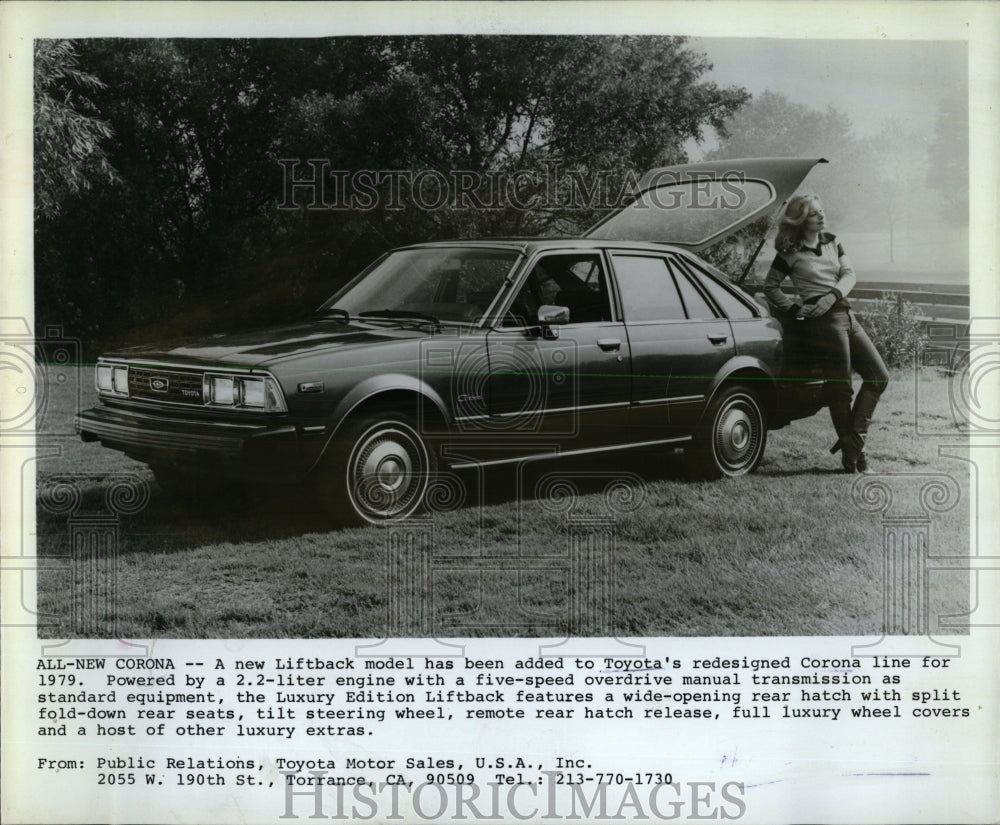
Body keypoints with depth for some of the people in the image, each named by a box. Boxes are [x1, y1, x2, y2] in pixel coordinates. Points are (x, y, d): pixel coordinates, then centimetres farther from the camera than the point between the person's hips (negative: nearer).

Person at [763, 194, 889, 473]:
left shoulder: (832, 243, 15)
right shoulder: (789, 254, -1)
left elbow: (849, 274, 8)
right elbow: (770, 287, 5)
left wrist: (833, 295, -11)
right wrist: (794, 308, -7)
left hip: (846, 315, 7)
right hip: (823, 321, -7)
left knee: (879, 376, 4)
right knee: (841, 388, -6)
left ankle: (853, 437, 7)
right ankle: (851, 450, 4)